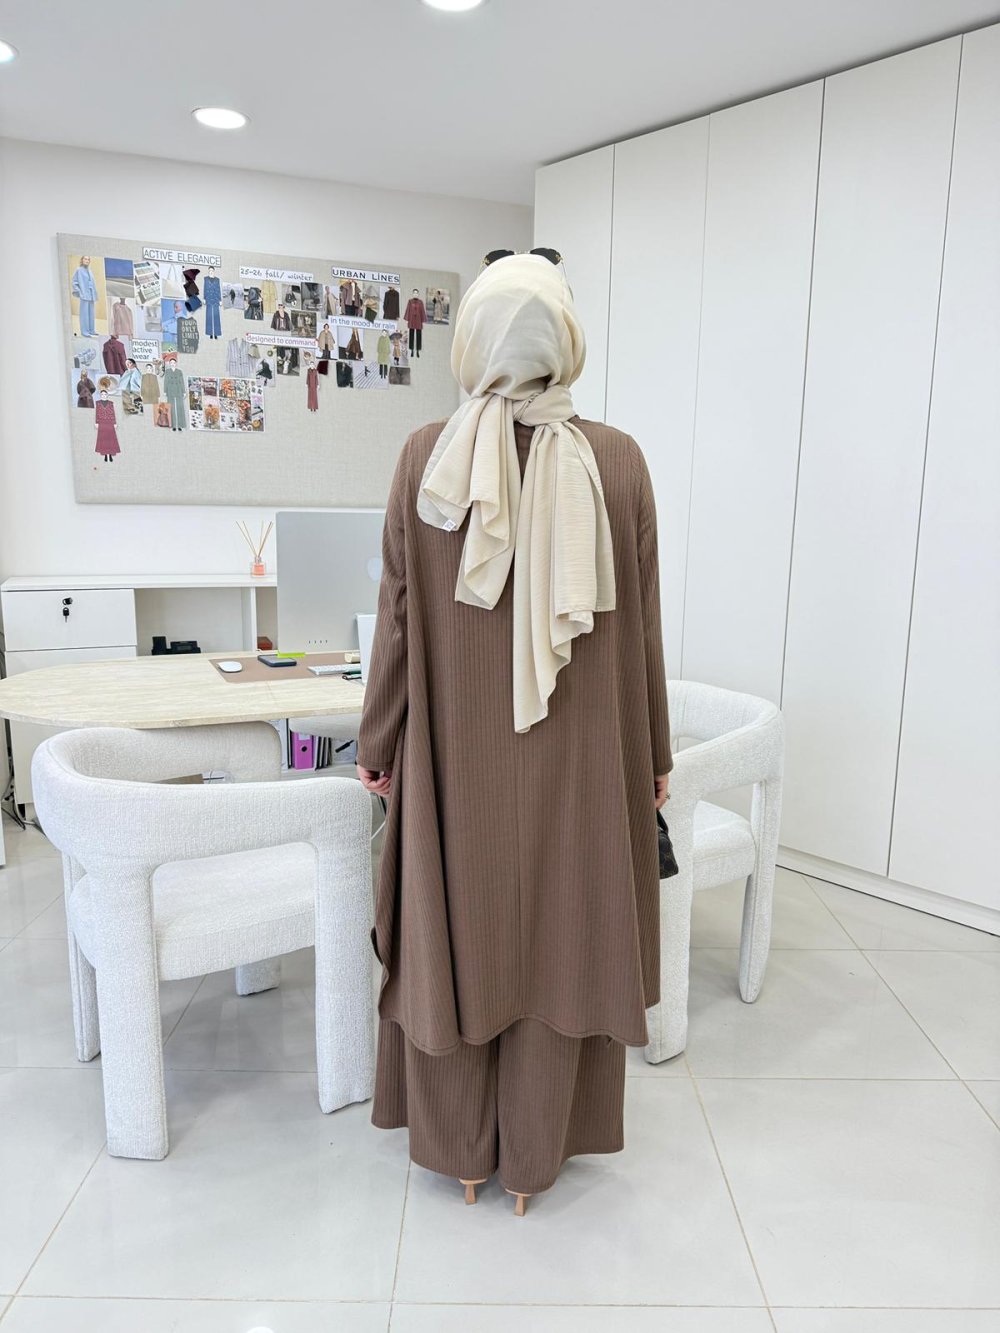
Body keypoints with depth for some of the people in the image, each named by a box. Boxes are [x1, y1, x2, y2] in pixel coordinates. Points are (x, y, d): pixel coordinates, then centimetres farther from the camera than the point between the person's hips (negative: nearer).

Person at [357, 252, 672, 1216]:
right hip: (578, 755, 1)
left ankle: (460, 1147, 37)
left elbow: (398, 620, -5)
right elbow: (637, 627, -3)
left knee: (455, 934, 17)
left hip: (455, 751, 0)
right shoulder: (618, 461, -8)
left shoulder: (425, 458, -9)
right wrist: (652, 756, 9)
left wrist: (376, 747, 7)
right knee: (557, 937, 16)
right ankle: (534, 1156, 35)